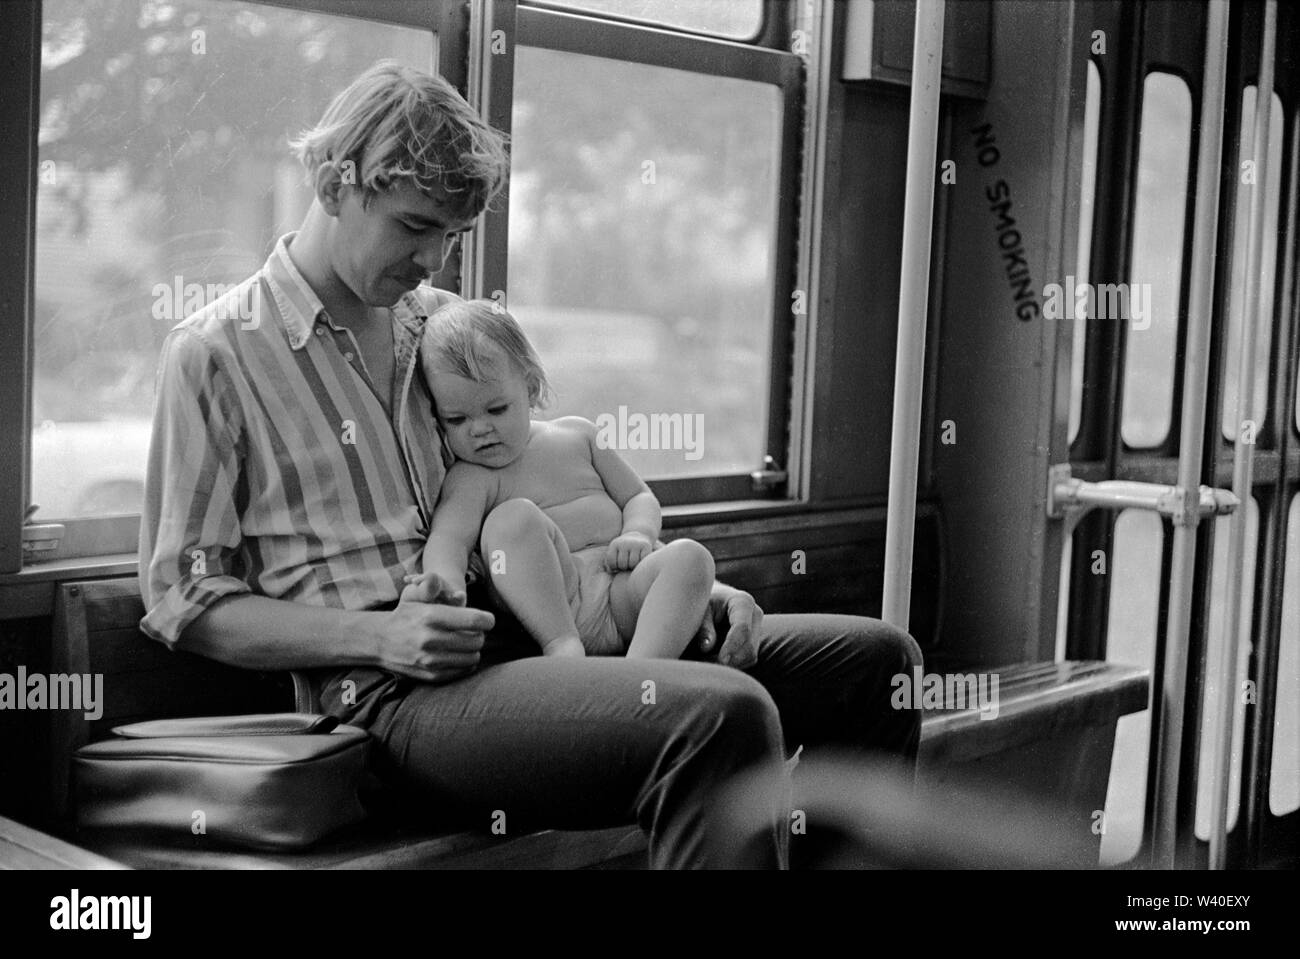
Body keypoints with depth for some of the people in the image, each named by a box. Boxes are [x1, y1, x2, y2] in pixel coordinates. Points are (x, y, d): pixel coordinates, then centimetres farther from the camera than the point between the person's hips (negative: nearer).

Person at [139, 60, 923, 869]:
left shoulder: (448, 322, 18)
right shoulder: (216, 353, -1)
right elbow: (184, 601, -2)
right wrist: (379, 637, -16)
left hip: (531, 638, 7)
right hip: (400, 691, -7)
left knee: (876, 656, -5)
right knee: (722, 714, -33)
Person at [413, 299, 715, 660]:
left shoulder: (578, 434, 17)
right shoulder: (469, 480, 3)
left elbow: (639, 498, 22)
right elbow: (449, 536, -17)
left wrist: (639, 535, -2)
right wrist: (445, 580, -41)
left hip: (623, 593, 4)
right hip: (544, 608, -4)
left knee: (690, 556, -22)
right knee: (512, 517, -26)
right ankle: (562, 646, -35)